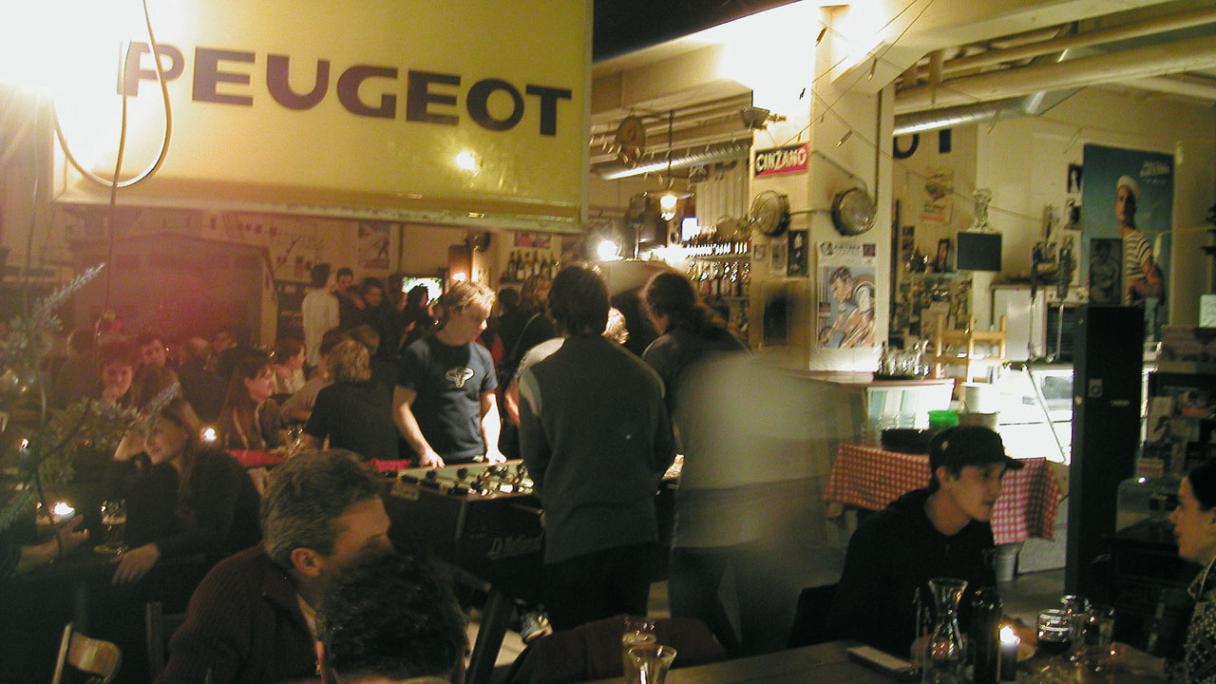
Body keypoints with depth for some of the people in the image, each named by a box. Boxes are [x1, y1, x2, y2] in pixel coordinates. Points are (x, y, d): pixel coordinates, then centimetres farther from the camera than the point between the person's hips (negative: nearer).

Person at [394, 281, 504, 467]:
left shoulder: (482, 356, 9)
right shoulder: (420, 353, -6)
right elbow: (401, 407, -8)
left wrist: (492, 448, -1)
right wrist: (424, 450, -17)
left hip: (475, 459, 4)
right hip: (434, 462, -4)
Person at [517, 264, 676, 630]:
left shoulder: (538, 379, -9)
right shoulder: (646, 376, 1)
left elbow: (535, 461, 0)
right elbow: (665, 453, 11)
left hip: (572, 536, -4)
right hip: (638, 529, 4)